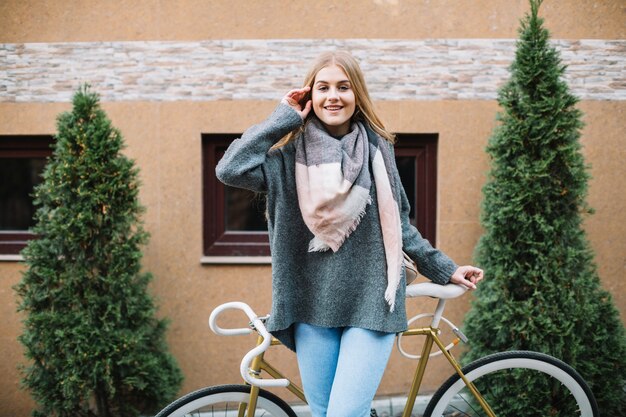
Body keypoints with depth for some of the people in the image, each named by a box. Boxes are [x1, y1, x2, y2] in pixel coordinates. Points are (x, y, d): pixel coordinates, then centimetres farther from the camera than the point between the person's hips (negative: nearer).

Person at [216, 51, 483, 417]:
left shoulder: (377, 148, 3)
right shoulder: (291, 154, -1)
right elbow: (230, 169, -19)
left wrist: (444, 268, 14)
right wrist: (284, 118, -10)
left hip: (370, 304, -1)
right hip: (313, 305, 1)